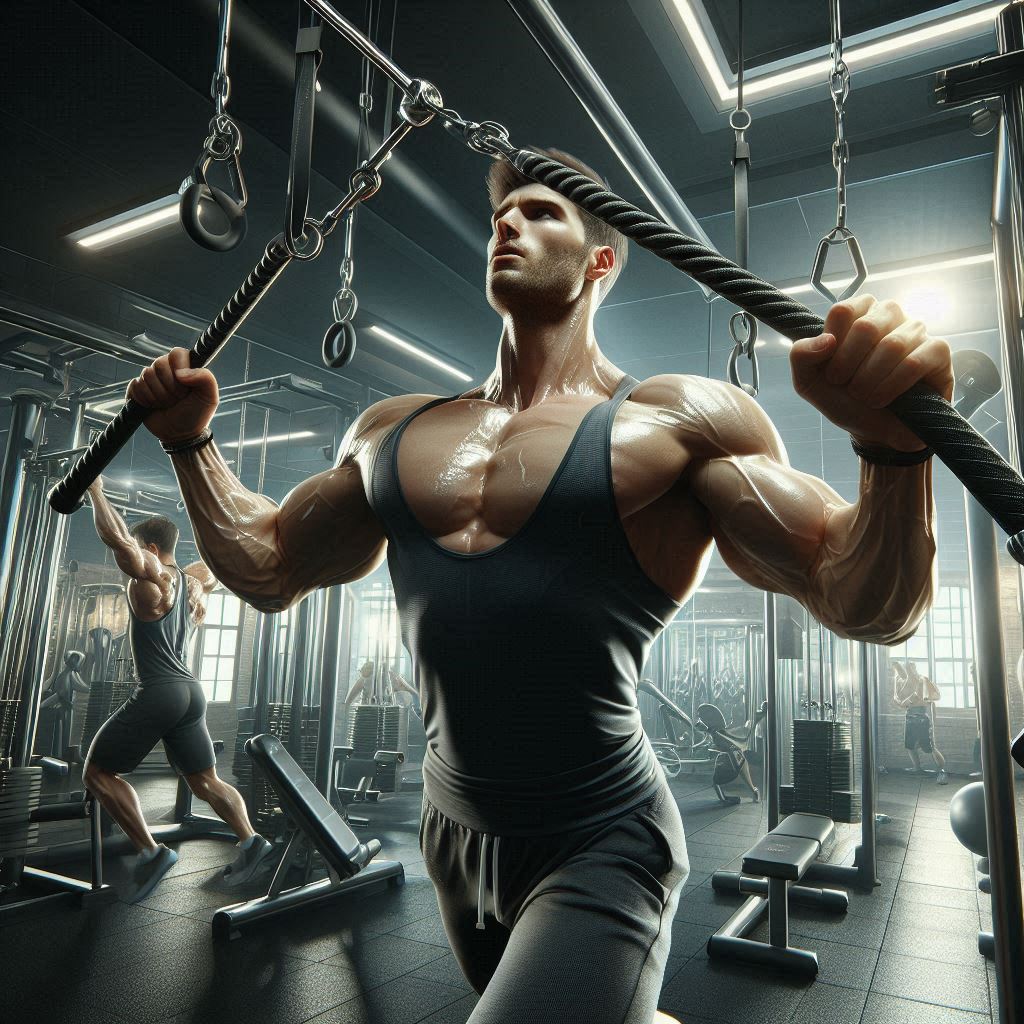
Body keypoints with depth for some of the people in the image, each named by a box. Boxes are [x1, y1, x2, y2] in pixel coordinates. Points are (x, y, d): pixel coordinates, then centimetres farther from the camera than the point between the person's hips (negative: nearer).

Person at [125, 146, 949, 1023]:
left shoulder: (678, 421, -11)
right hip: (452, 841, 6)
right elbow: (267, 567, 12)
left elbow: (869, 606, -16)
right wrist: (191, 441, 5)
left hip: (598, 853, -5)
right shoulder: (391, 432, 4)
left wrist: (892, 445, -33)